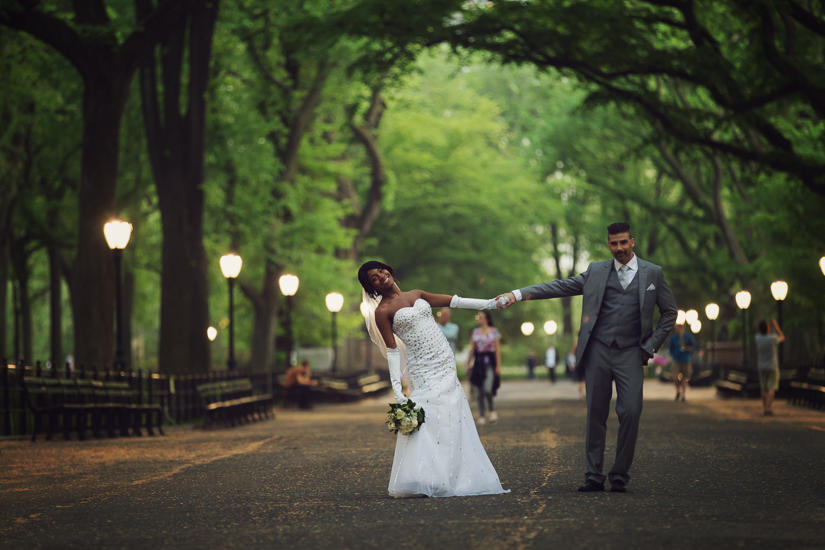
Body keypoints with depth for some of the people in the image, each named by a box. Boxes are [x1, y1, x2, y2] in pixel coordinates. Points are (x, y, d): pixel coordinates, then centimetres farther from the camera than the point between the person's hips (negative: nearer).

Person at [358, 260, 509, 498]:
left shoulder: (416, 295, 13)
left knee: (452, 420, 1)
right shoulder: (383, 311, -3)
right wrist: (396, 388, -15)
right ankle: (425, 481, -19)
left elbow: (454, 301, 16)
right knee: (430, 417, -17)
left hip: (446, 364, 6)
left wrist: (489, 303, 15)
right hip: (423, 370, -6)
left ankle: (453, 478, 3)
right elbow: (392, 350, -8)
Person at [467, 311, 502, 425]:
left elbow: (497, 349, 0)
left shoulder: (494, 331, 0)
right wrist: (469, 363, 10)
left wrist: (498, 365, -4)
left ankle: (492, 410, 6)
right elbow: (472, 348, 14)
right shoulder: (475, 332, 10)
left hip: (489, 361, -4)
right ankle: (481, 416, 7)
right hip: (478, 362, 4)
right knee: (480, 391, 3)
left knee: (487, 389, -17)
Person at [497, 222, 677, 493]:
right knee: (596, 415, 1)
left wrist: (651, 345, 4)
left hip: (630, 354, -1)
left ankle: (620, 476, 1)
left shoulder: (653, 273, 8)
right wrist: (518, 294, -2)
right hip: (598, 352, 1)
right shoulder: (596, 271, 10)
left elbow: (669, 312, 13)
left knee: (631, 413, -10)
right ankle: (594, 476, 7)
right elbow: (560, 287, 6)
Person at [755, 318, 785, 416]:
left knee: (764, 389, 14)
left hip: (762, 367, 4)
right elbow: (782, 338, 8)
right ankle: (768, 409, -16)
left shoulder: (757, 338, -6)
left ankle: (764, 409, 18)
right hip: (772, 367, -4)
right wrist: (775, 325, 9)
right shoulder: (773, 338, -15)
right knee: (771, 389, -4)